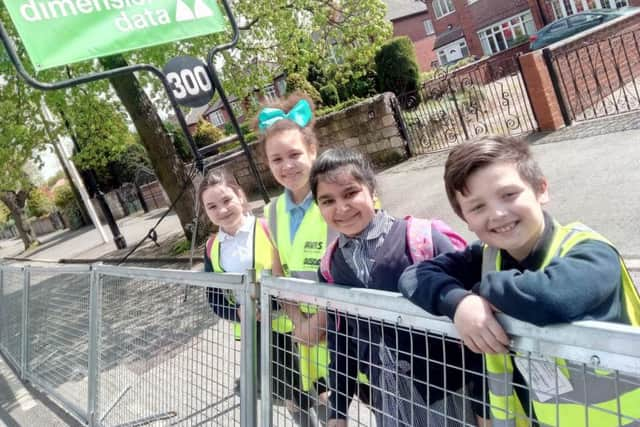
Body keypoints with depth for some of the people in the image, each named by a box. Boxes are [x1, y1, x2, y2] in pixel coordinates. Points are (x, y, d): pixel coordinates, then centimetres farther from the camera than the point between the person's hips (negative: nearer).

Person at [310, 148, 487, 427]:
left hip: (444, 390, -4)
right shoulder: (330, 265, -1)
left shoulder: (422, 240, -17)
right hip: (386, 399, 4)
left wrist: (483, 401, -10)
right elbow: (338, 339, 9)